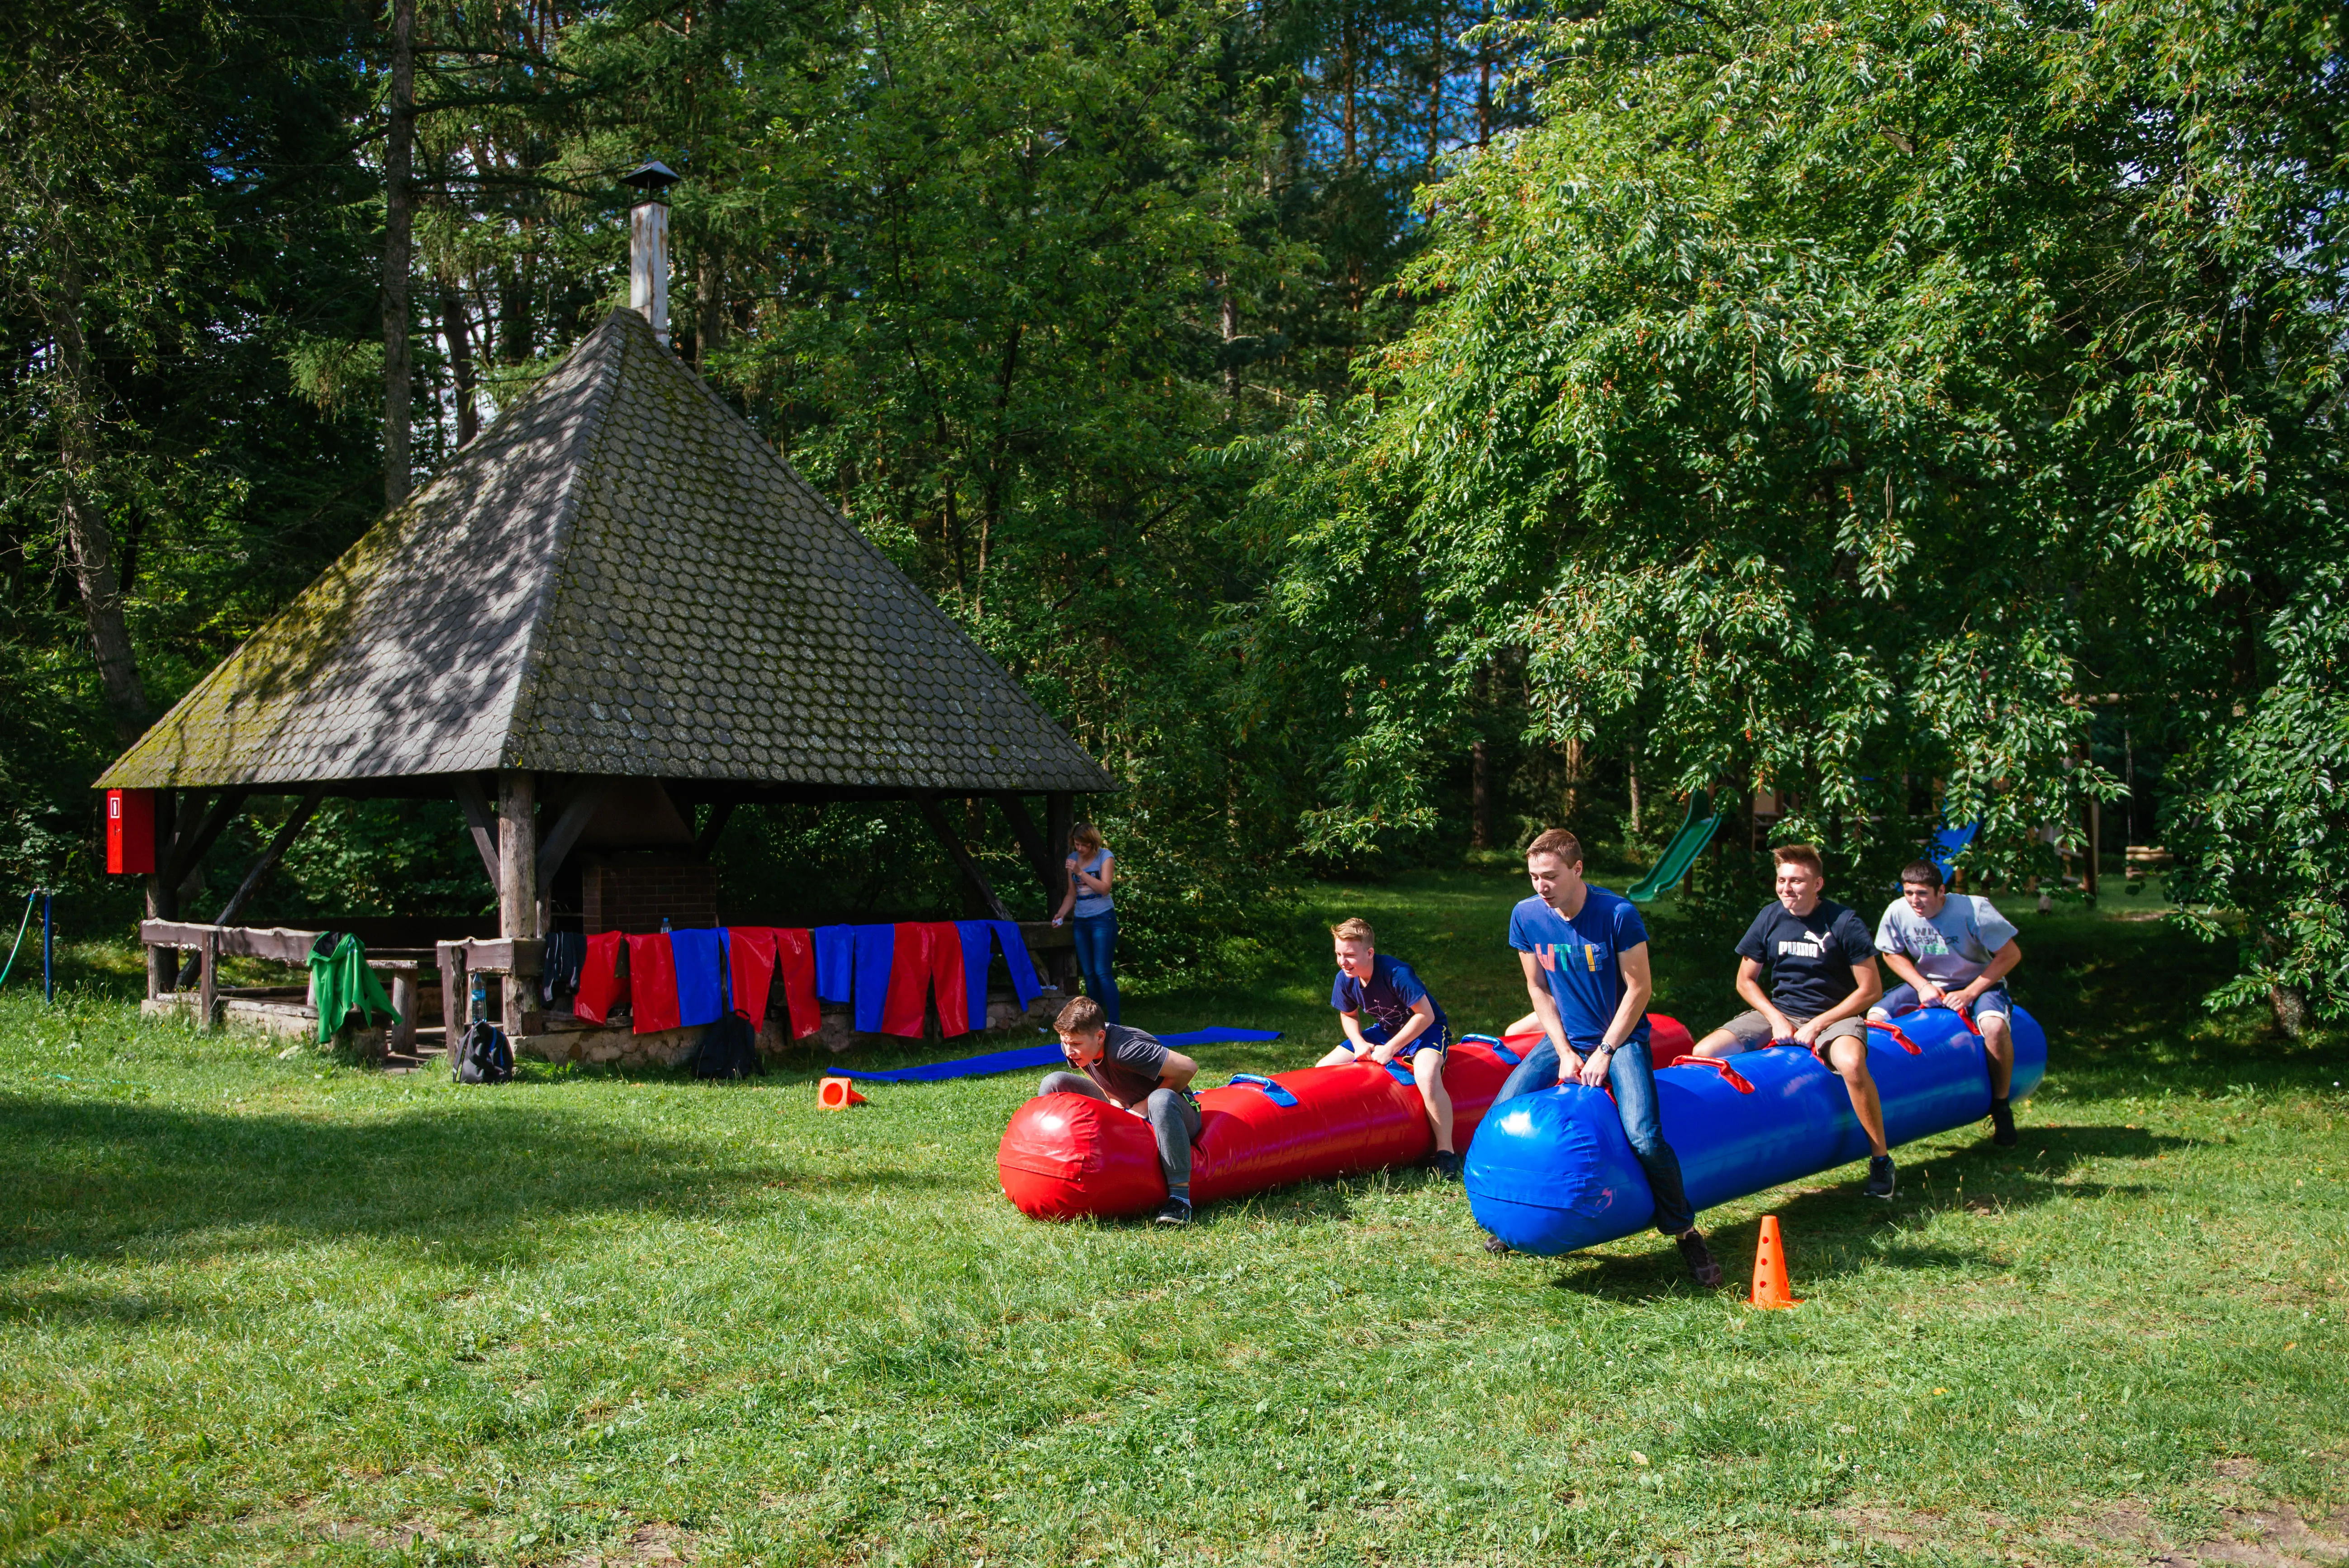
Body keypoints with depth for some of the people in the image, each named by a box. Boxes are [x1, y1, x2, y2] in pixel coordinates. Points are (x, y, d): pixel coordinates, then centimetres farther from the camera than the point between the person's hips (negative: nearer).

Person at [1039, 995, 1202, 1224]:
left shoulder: (1124, 1049, -35)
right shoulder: (1071, 1045, -13)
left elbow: (1188, 1068, -32)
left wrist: (1145, 1105, -24)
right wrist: (1115, 1102, -9)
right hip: (1124, 1109, 7)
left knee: (1162, 1100, -45)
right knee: (1054, 1083, -5)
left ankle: (1180, 1196, -39)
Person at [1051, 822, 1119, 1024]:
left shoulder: (1105, 857, -4)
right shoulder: (1073, 859, 10)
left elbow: (1104, 888, -15)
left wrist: (1080, 872, -20)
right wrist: (1062, 913, 1)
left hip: (1103, 918, -6)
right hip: (1081, 921, 6)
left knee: (1102, 972, -13)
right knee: (1089, 974, 5)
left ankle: (1114, 1023, -13)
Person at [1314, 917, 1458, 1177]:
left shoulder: (1396, 973, -31)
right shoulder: (1345, 980, -11)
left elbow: (1426, 1015, -27)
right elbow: (1349, 1015, 8)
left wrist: (1391, 1048, -28)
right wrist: (1359, 1043, -13)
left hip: (1425, 1029, -7)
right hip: (1385, 1029, 7)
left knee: (1426, 1075, -40)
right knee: (1323, 1069, -3)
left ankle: (1445, 1152, -29)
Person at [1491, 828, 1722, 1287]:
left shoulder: (1618, 914, -18)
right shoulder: (1526, 916, -6)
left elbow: (1640, 988, -11)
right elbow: (1538, 988, 3)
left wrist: (1604, 1052, -13)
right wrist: (1565, 1053, -5)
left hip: (1621, 1037, -4)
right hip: (1565, 1039, 4)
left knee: (1644, 1135, -26)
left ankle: (1685, 1232, -2)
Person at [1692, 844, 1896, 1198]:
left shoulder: (1843, 922, -11)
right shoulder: (1770, 917, 0)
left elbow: (1871, 989, -10)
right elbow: (1746, 981, 10)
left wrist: (1816, 1026, -15)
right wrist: (1777, 1020, -7)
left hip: (1834, 1015, -4)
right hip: (1778, 1011, 4)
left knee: (1851, 1063, -39)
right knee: (1703, 1054, -16)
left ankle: (1881, 1160, -20)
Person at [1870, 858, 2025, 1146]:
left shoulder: (1973, 909, -23)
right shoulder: (1897, 912, -14)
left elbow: (2010, 954, -17)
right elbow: (1892, 953, 5)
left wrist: (1970, 993, -22)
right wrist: (1922, 986, -12)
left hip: (1979, 983, -3)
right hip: (1927, 984, 3)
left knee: (1995, 1026, -35)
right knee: (1875, 1017, -19)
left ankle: (2001, 1107, -13)